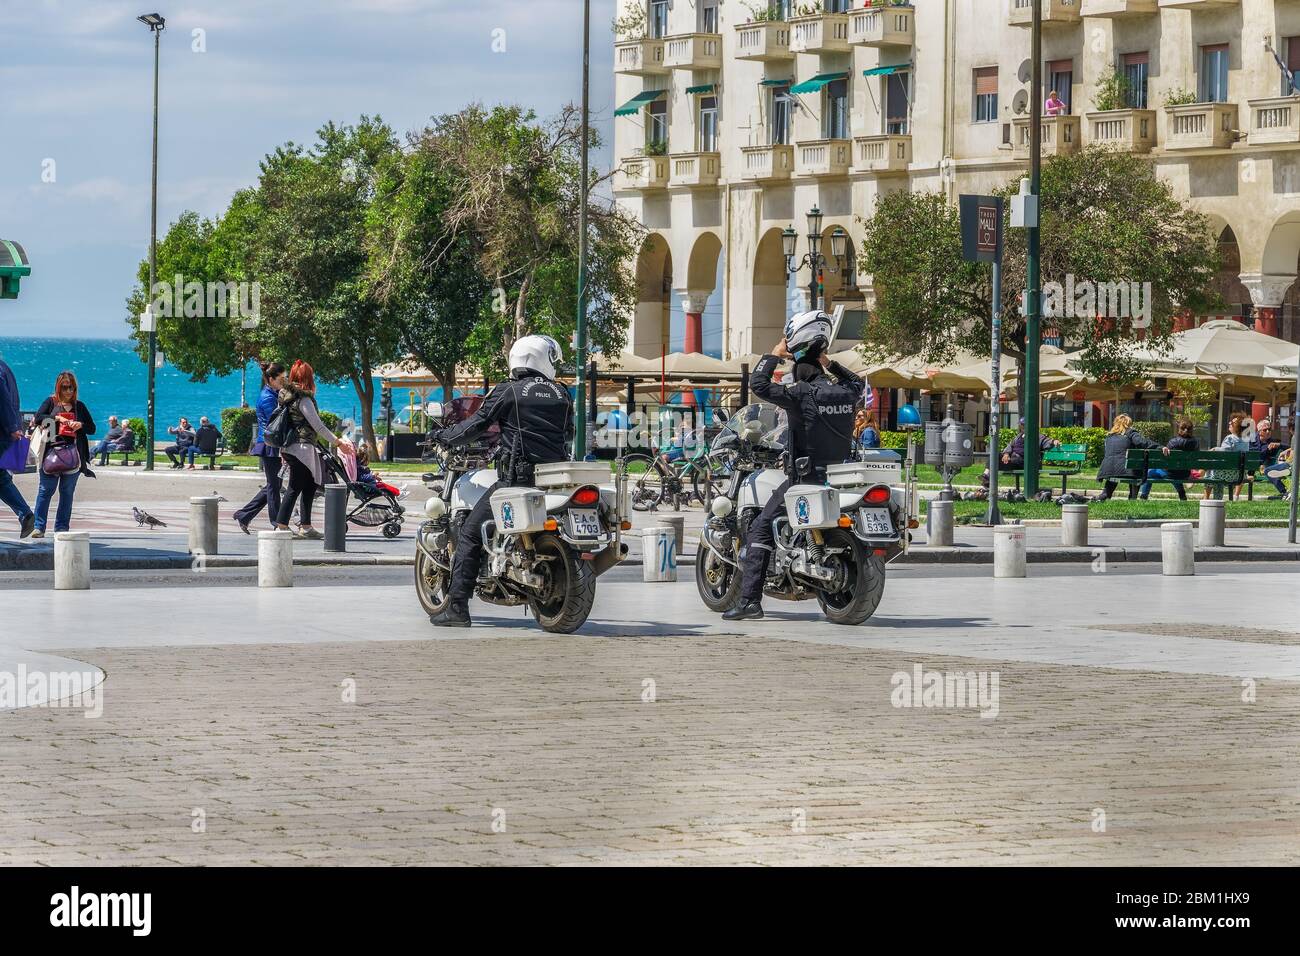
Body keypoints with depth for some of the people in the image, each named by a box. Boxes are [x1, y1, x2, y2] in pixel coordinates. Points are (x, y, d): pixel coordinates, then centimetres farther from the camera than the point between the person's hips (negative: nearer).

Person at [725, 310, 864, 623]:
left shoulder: (801, 394, -12)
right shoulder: (846, 393, 6)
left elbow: (758, 384, -14)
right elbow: (859, 383, 30)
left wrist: (774, 355, -1)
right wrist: (830, 364, 24)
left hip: (804, 480, -6)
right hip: (841, 478, 6)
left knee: (760, 531, -2)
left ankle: (749, 599, -13)